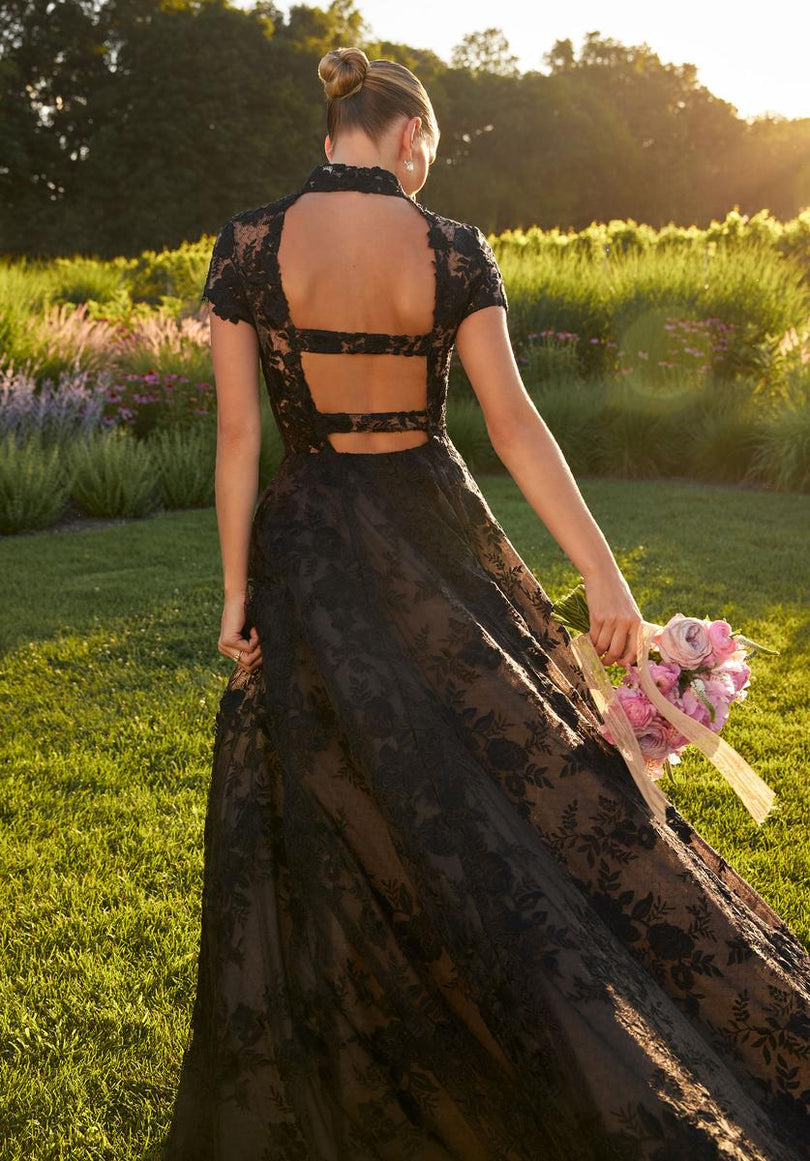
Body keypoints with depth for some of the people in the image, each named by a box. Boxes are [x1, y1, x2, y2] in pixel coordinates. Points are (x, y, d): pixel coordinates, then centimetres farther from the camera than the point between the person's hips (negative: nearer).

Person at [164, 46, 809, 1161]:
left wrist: (238, 591, -1)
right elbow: (514, 420, -11)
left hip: (308, 548, 1)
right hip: (433, 533, 0)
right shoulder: (452, 249, -6)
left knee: (325, 822, 13)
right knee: (523, 778, 13)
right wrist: (605, 574, -9)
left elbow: (238, 430, -7)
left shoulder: (249, 242, -5)